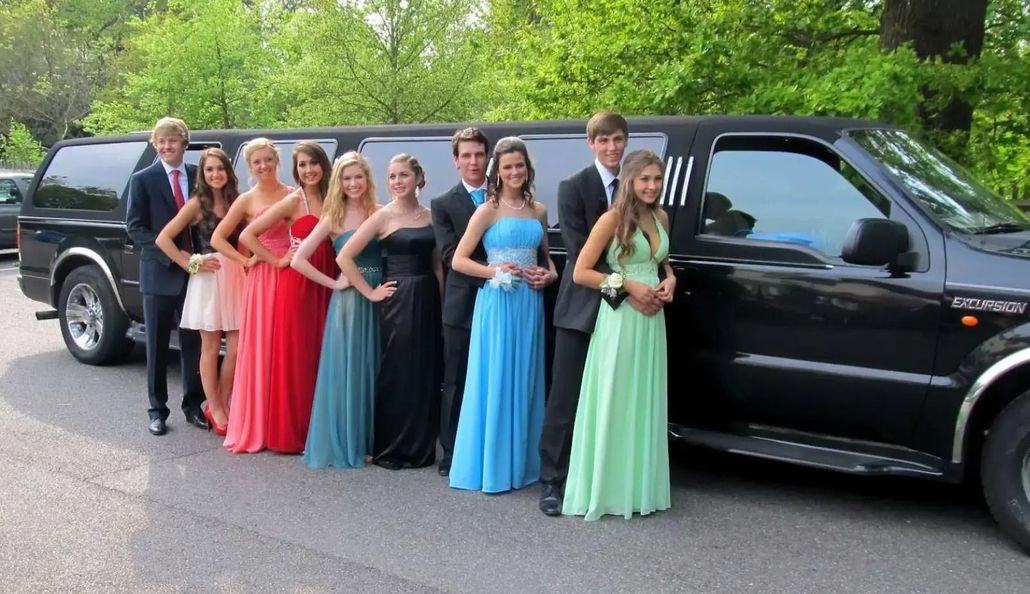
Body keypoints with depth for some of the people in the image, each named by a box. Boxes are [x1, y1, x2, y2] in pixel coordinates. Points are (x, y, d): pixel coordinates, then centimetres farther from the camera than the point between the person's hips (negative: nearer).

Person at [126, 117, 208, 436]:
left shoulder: (199, 176, 6)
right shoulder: (143, 179, -1)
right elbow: (135, 227, -6)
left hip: (194, 272, 2)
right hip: (159, 273, -2)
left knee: (193, 342, 8)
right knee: (157, 345, 6)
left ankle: (193, 405, 19)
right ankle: (157, 410, 15)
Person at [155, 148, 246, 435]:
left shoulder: (236, 201, 10)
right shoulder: (197, 204, -2)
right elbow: (163, 239, -6)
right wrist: (190, 264, -9)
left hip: (236, 277, 4)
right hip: (208, 279, -4)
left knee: (237, 347, 3)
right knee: (211, 347, 4)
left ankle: (222, 404, 18)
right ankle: (215, 410, 13)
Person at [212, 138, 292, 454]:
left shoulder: (293, 195, 8)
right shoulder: (247, 200, 4)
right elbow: (217, 238, 3)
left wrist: (287, 258, -13)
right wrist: (246, 261, -5)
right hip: (262, 278, -1)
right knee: (259, 349, 0)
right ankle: (255, 425, 8)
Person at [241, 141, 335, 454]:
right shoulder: (293, 201, -5)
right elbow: (247, 235, -8)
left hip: (325, 285, 5)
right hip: (297, 284, -4)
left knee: (321, 354, 8)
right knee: (295, 355, 0)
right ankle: (292, 433, 8)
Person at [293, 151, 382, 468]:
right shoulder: (333, 217, 1)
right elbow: (298, 260, -3)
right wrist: (333, 283, -5)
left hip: (377, 298, 2)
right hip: (348, 299, -2)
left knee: (372, 368, 8)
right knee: (346, 368, 2)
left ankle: (368, 440, 20)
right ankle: (344, 443, 13)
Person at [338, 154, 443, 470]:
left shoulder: (430, 216, 9)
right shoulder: (383, 216, -4)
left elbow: (437, 264, 12)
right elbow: (344, 257, -8)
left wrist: (441, 301, 4)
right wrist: (370, 292, -8)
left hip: (427, 301, 4)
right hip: (397, 300, -4)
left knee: (425, 374, 8)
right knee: (396, 372, 1)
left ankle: (421, 448, 20)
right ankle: (389, 450, 13)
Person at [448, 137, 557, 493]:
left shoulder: (538, 211, 11)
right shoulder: (488, 211, -3)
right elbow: (459, 260, -5)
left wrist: (550, 274, 2)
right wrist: (494, 271, -17)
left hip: (531, 303, 5)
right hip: (497, 303, -5)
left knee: (526, 380, 10)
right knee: (495, 381, -2)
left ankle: (522, 463, 21)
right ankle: (491, 467, 7)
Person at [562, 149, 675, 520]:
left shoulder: (661, 217, 9)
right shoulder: (613, 219, -9)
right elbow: (580, 273, -11)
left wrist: (670, 280, 4)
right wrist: (626, 285, -17)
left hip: (652, 320, 7)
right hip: (619, 320, -6)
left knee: (645, 404, 11)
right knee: (613, 405, -1)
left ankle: (639, 487, 22)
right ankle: (605, 489, 8)